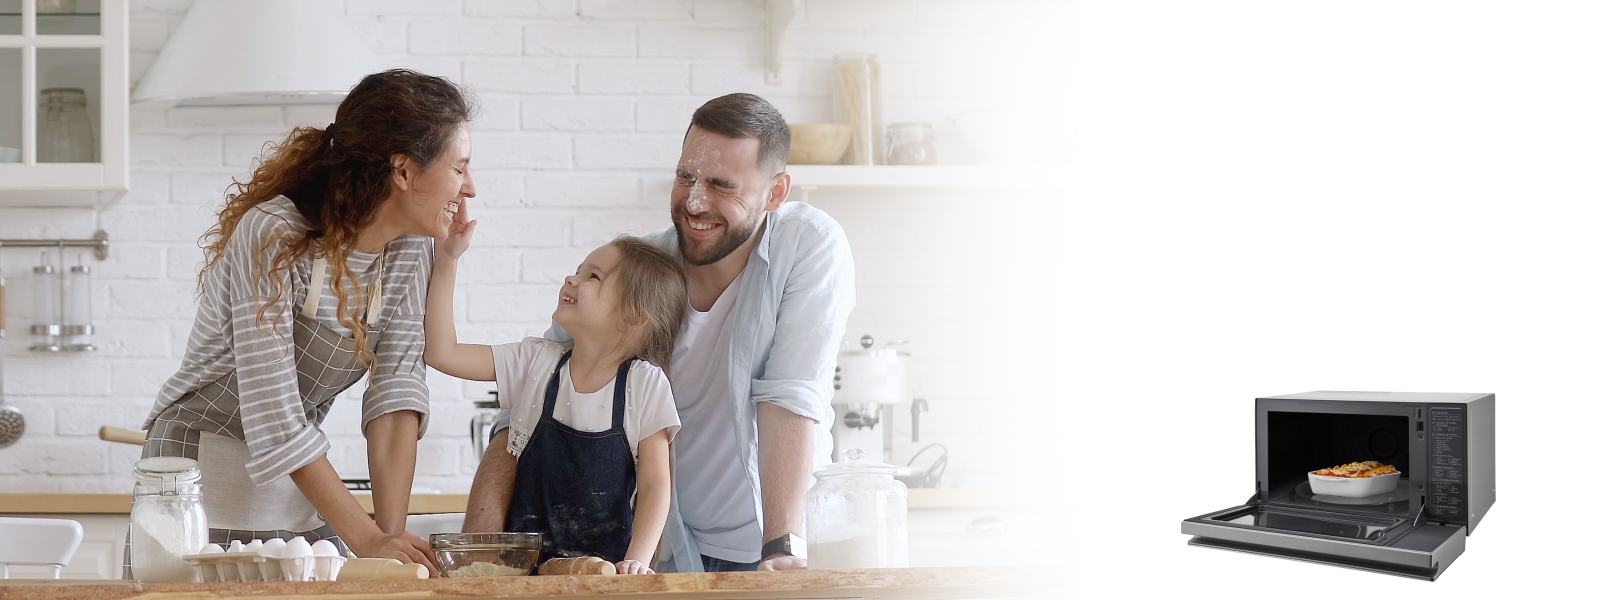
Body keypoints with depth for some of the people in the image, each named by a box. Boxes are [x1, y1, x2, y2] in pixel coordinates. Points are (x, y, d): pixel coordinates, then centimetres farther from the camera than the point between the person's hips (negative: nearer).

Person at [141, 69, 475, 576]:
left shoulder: (411, 249, -4)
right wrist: (366, 538, -28)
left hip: (299, 482, 5)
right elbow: (272, 416, -26)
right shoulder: (273, 236, -22)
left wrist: (393, 534, -20)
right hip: (204, 467, -5)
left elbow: (396, 391, -9)